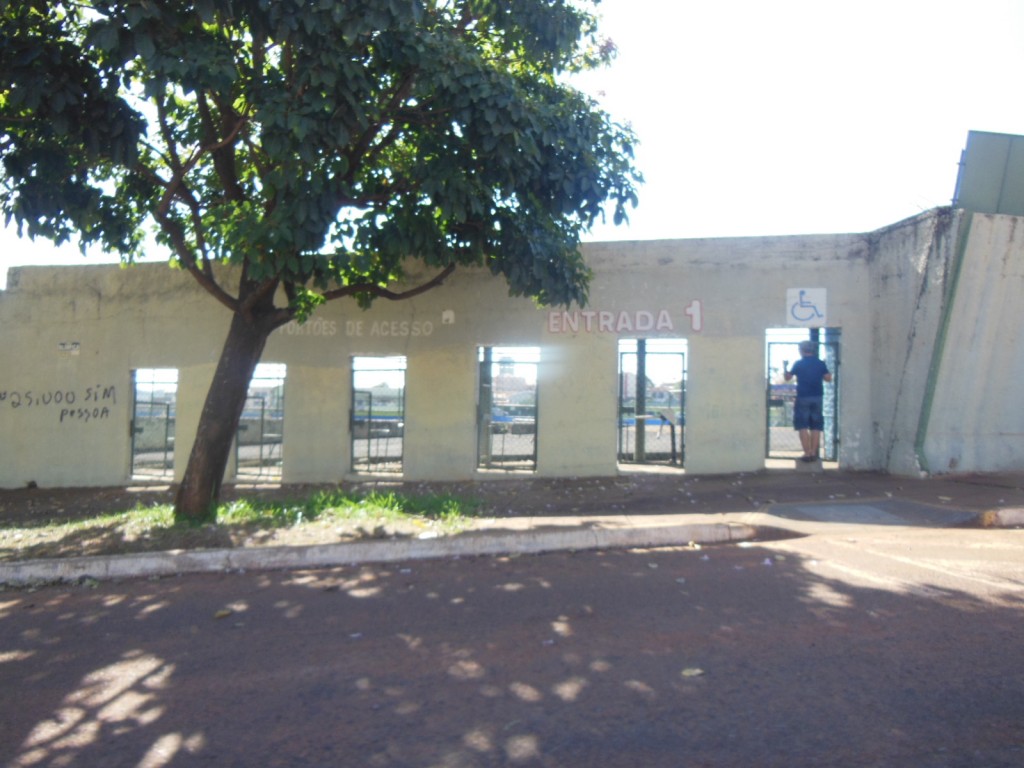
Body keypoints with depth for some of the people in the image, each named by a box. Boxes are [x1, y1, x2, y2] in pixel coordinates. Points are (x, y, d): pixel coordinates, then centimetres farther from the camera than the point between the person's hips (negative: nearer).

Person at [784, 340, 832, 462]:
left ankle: (807, 453, -5)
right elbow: (828, 378, 5)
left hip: (803, 398, -3)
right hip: (817, 397, 3)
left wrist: (785, 369, 22)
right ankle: (813, 453, 8)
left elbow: (788, 377, 3)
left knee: (802, 426, 1)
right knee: (816, 427, 9)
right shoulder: (821, 364, 3)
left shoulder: (798, 364, -4)